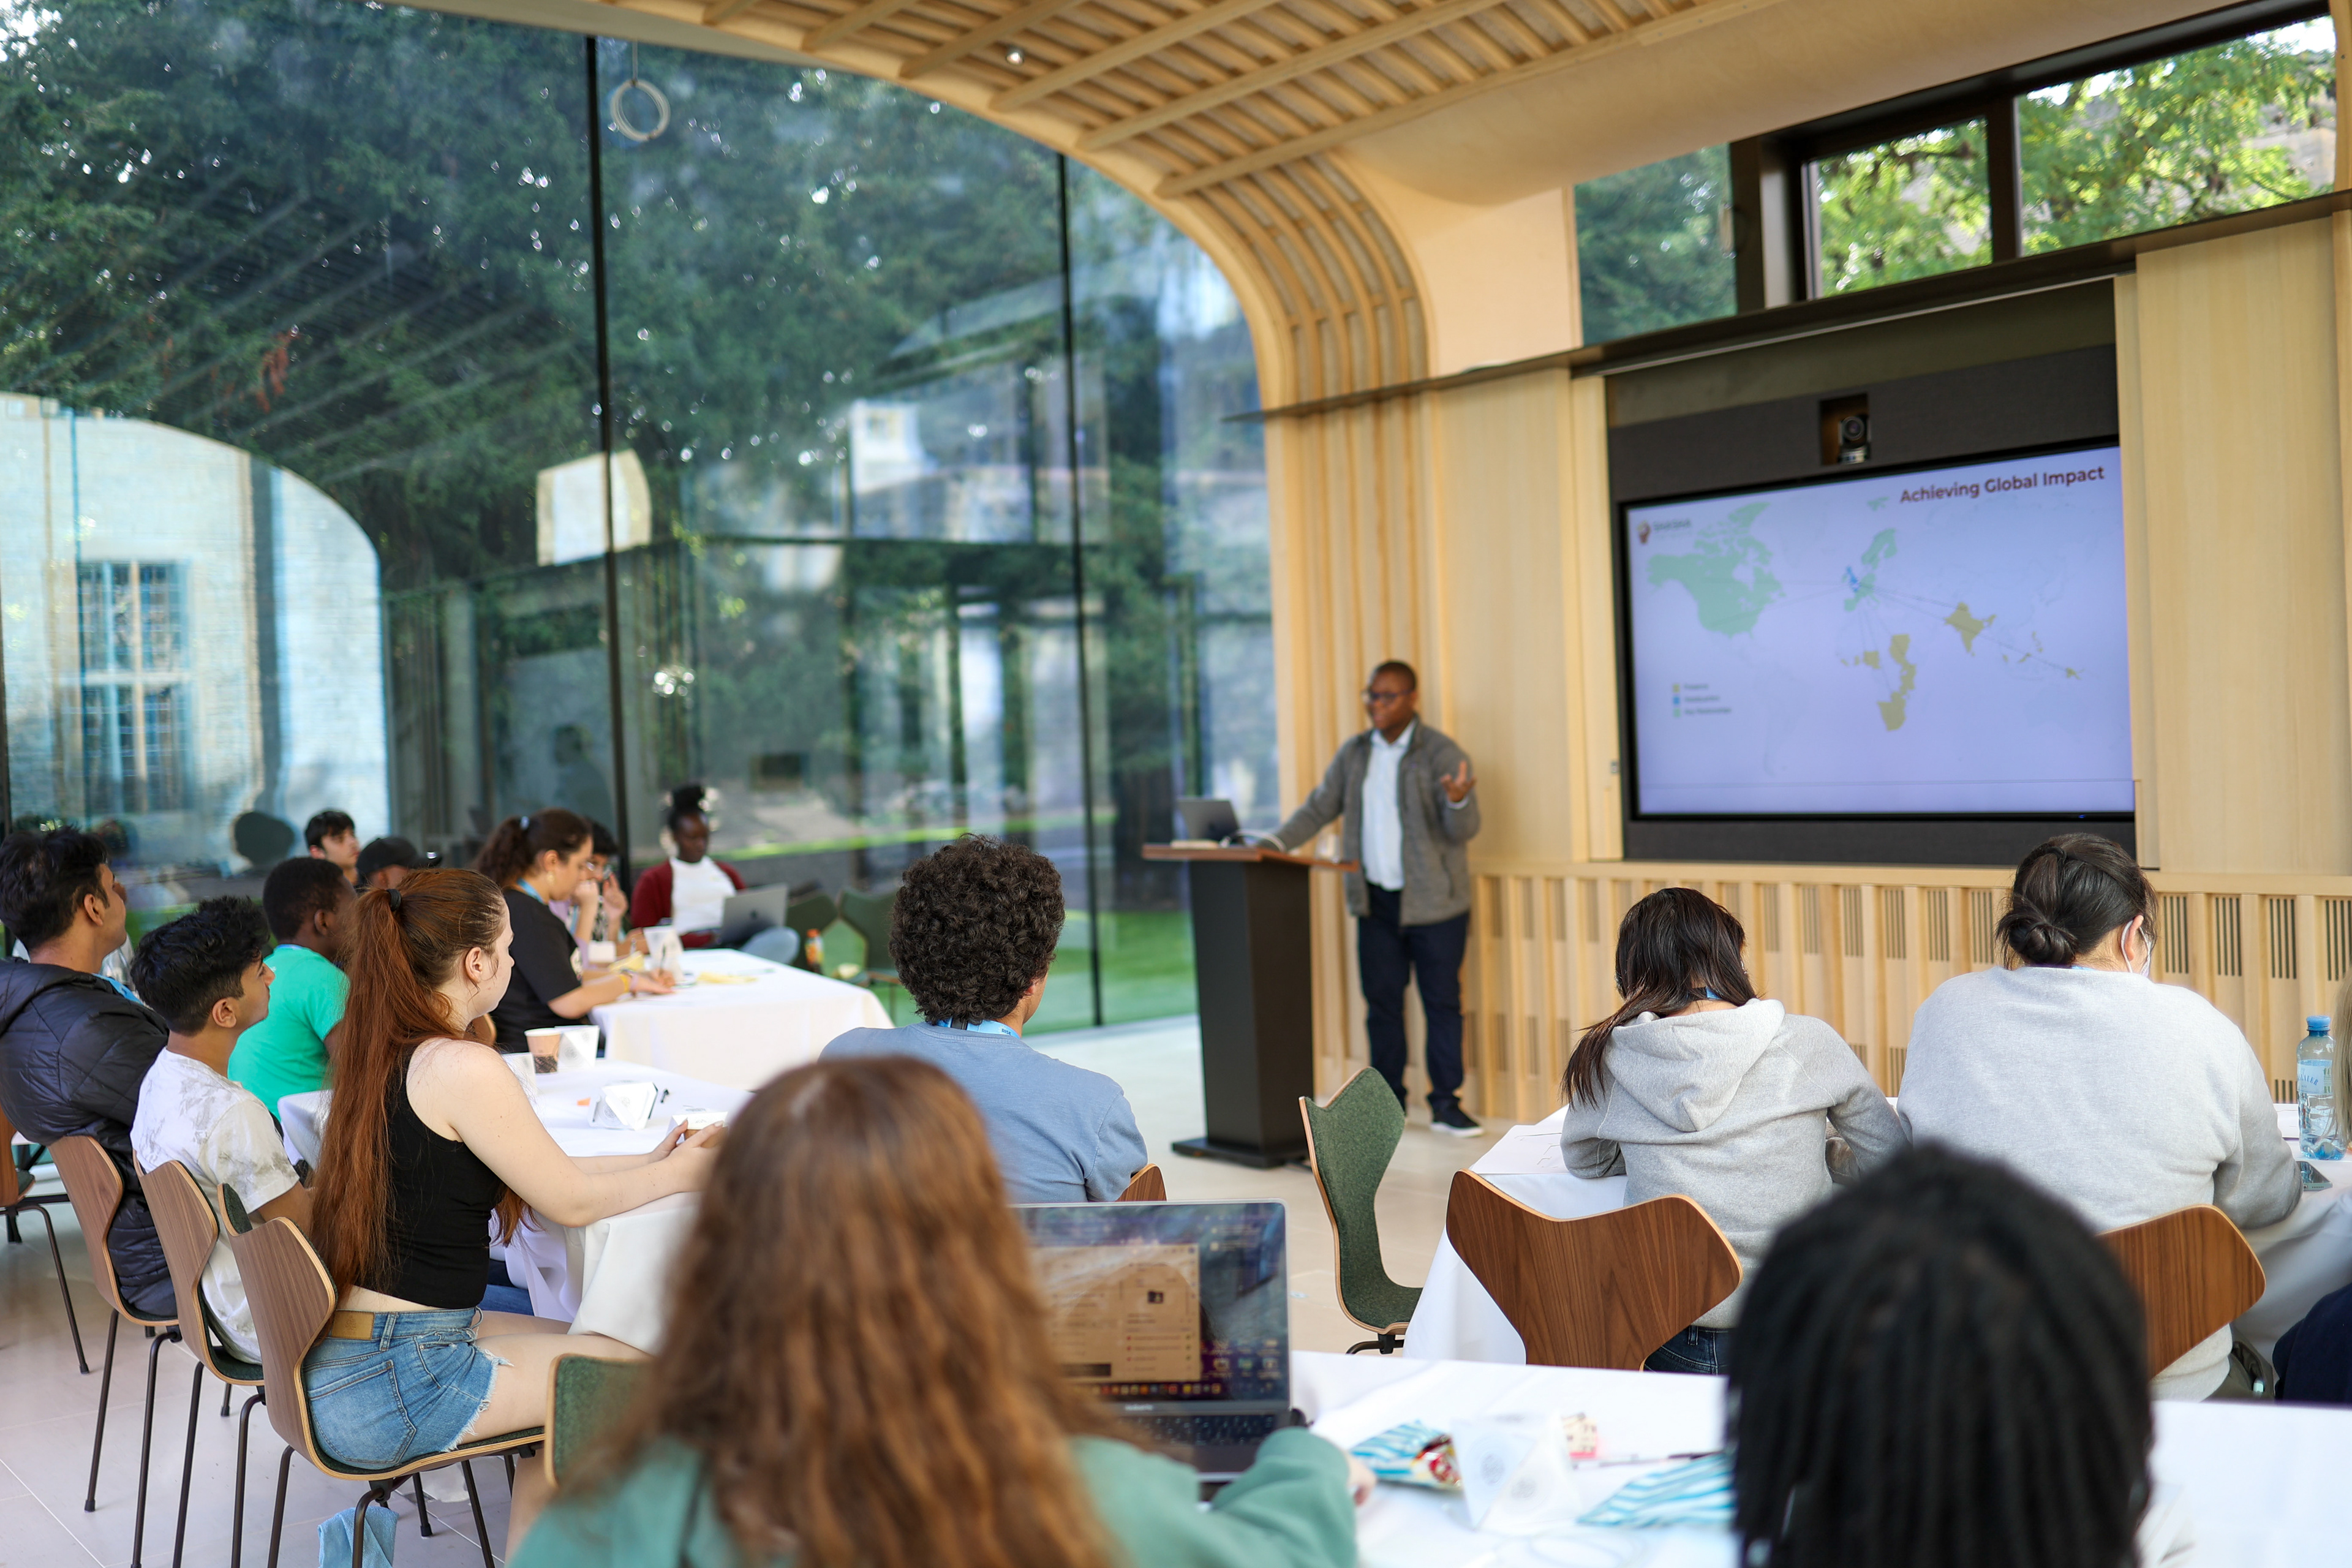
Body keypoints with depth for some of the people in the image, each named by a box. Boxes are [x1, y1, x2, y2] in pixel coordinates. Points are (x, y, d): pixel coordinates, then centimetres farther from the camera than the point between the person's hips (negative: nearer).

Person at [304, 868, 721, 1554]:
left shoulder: (381, 1052, 8)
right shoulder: (463, 1068, -20)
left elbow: (538, 1168, 17)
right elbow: (571, 1201, -9)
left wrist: (649, 1160, 19)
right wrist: (676, 1175, 7)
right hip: (388, 1393, -9)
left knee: (565, 1364, 23)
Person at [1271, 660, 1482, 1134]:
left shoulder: (1442, 754, -8)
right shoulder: (1354, 753, 8)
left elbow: (1464, 830, -15)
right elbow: (1319, 809, 14)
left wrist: (1458, 802, -38)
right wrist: (1274, 845, 1)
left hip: (1434, 901, -4)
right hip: (1377, 900, 4)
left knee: (1442, 1002, 0)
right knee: (1382, 1001, 7)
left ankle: (1446, 1104, 7)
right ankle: (1388, 1100, 17)